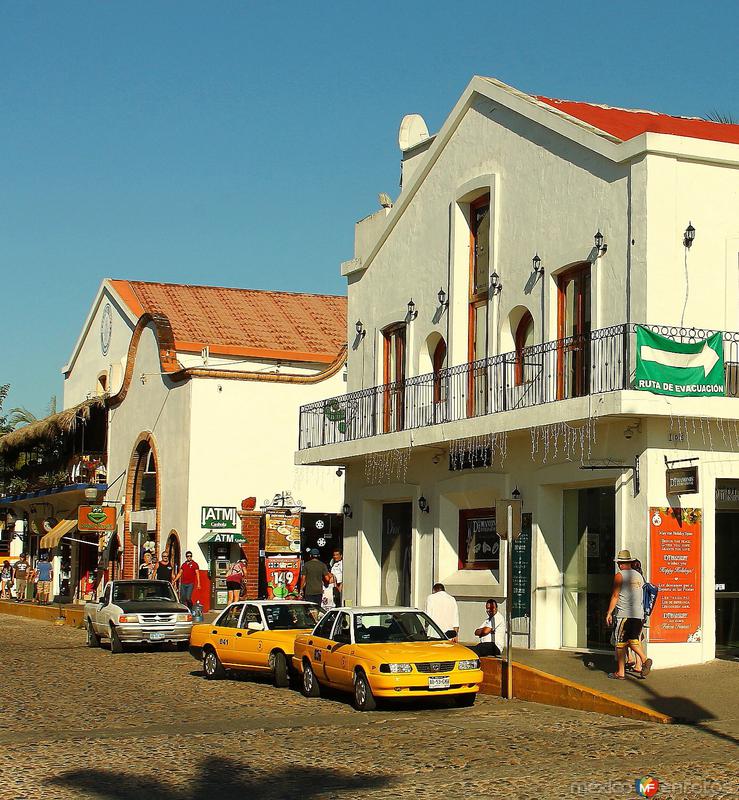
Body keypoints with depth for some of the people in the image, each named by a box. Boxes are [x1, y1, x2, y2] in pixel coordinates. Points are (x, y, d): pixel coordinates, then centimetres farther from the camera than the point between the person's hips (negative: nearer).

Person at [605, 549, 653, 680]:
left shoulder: (619, 576, -5)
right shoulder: (639, 576, 13)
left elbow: (615, 596, -7)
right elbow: (642, 596, 16)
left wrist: (609, 613, -2)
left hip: (624, 614, -6)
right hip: (639, 614, 6)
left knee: (620, 643, 0)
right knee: (633, 641, 13)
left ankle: (620, 673, 1)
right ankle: (644, 659, -10)